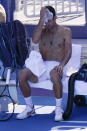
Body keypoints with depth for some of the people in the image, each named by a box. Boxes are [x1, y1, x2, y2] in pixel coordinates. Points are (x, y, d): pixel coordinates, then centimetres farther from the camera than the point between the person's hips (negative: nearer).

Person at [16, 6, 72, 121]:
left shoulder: (65, 31, 6)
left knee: (54, 74, -42)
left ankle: (59, 109, -30)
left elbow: (68, 51, -5)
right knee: (22, 74, -26)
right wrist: (42, 19, -14)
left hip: (56, 66, -3)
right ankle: (30, 108, -14)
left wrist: (62, 65, -25)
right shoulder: (41, 31, 12)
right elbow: (34, 40, -12)